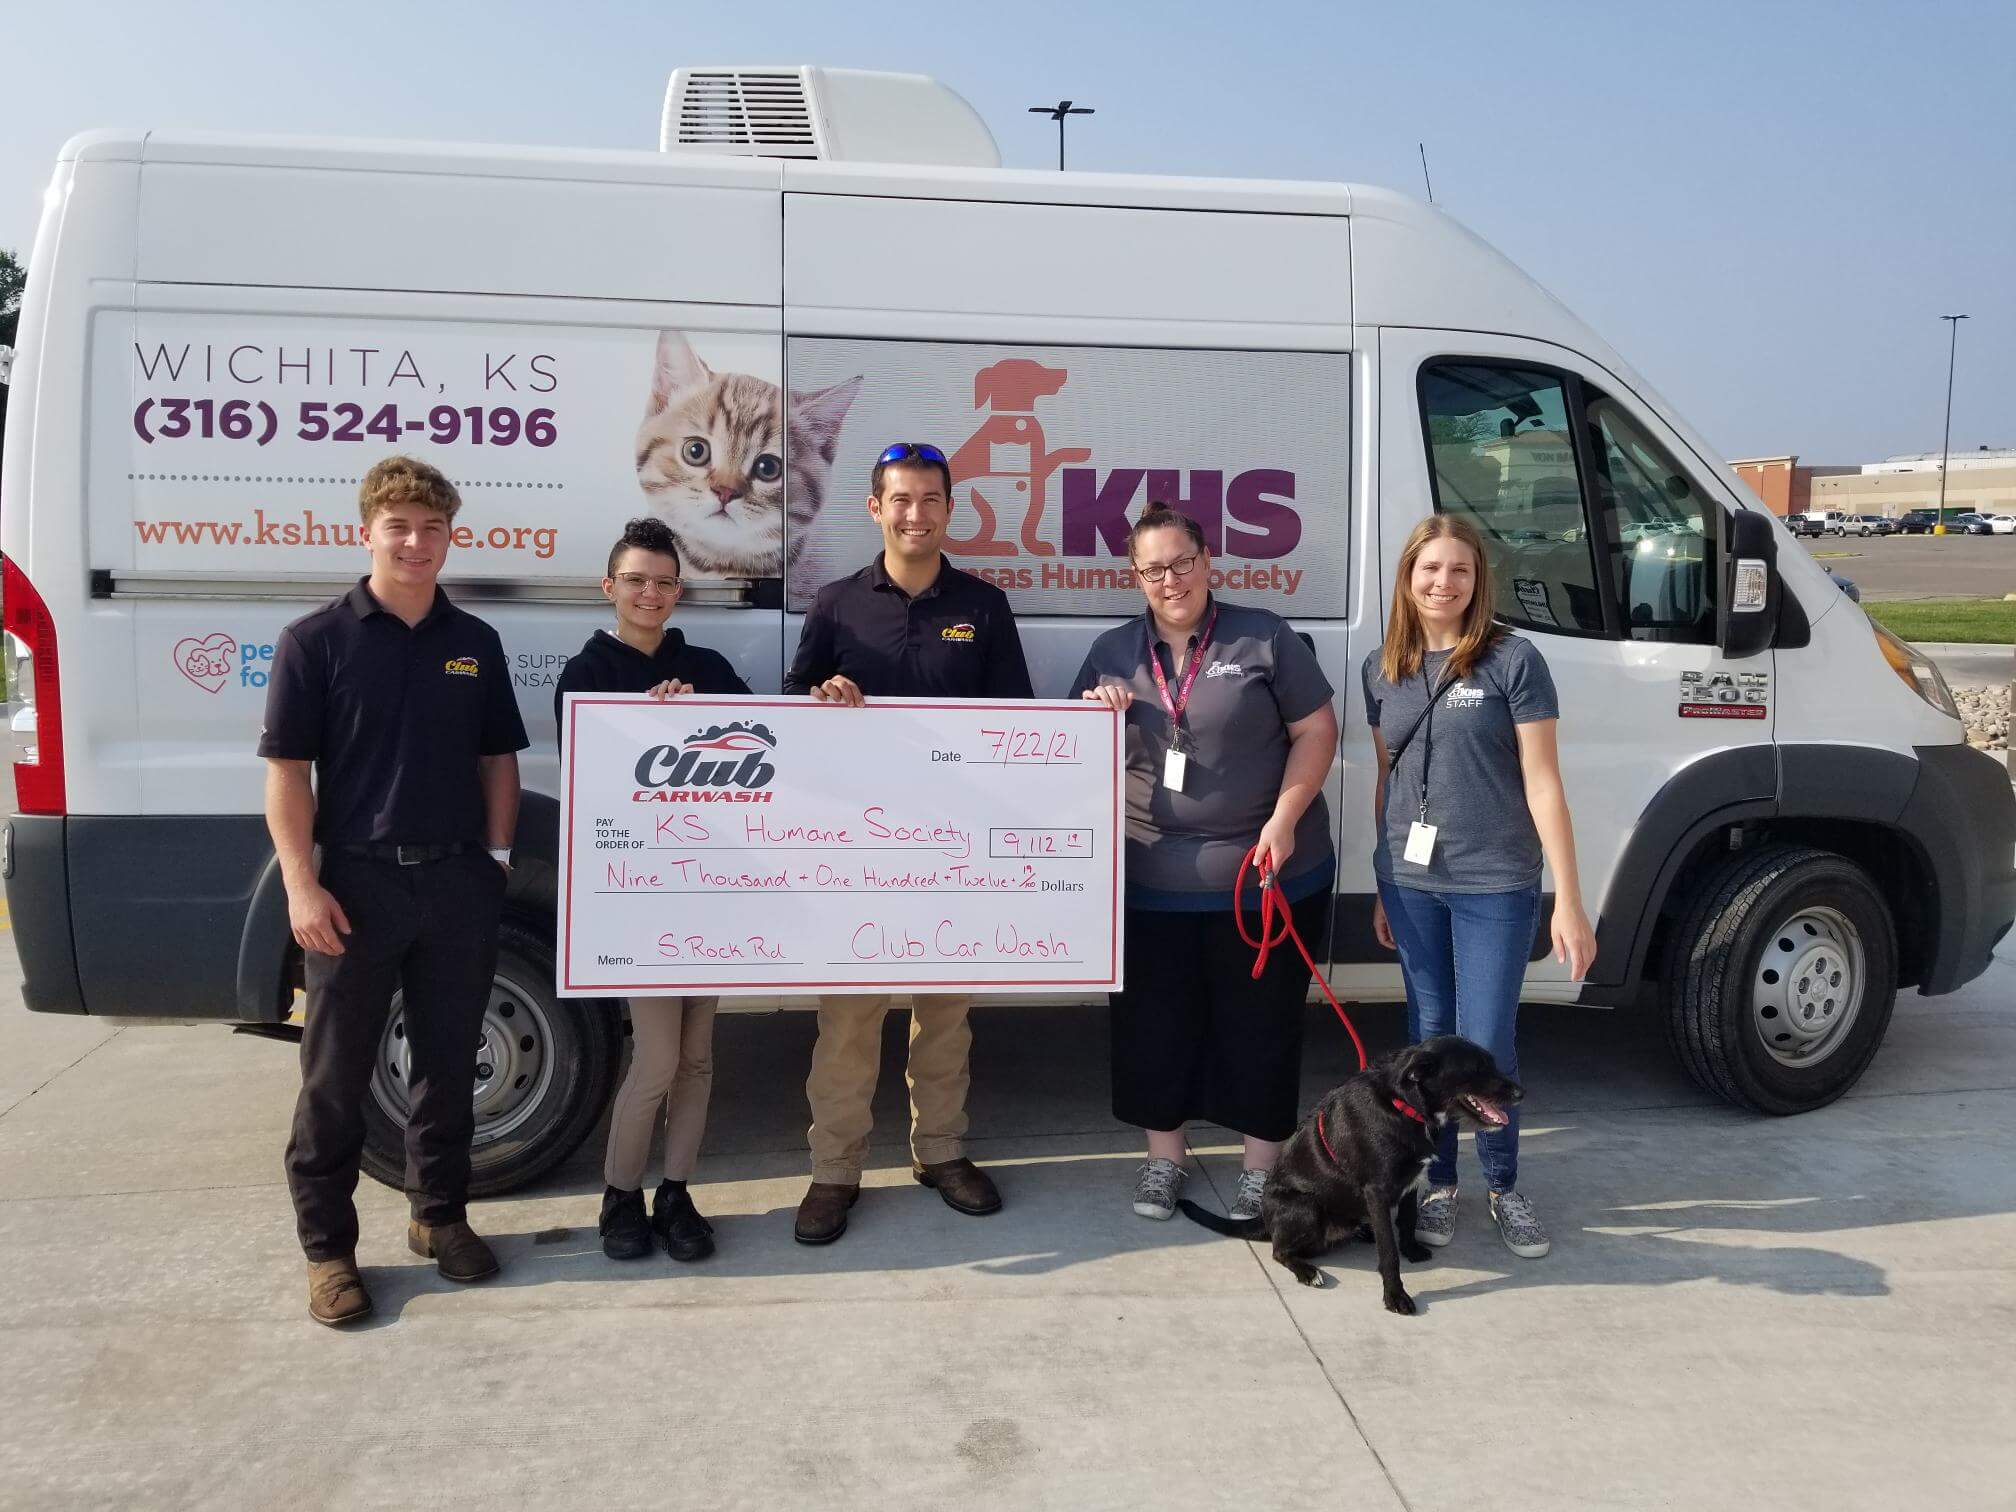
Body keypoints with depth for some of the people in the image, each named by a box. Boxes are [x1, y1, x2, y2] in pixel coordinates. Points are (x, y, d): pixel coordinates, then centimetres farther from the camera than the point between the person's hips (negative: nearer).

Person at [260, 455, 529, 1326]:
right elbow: (286, 772, -5)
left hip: (458, 880, 3)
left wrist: (497, 855, 5)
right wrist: (303, 886, -12)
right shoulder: (316, 640, -3)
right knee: (336, 1074, 5)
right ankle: (327, 1247, 17)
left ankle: (440, 1215, 28)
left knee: (448, 1061, 12)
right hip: (358, 881, -3)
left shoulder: (475, 643, 8)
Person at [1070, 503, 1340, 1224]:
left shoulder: (1263, 637, -2)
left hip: (1266, 875, -3)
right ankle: (1162, 1157, 29)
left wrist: (1283, 820, -12)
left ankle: (1261, 1166, 24)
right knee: (1156, 1023, 11)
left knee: (1260, 1023, 8)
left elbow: (1316, 731, -2)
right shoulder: (1113, 653, 8)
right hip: (1155, 882, 3)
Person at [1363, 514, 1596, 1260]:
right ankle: (1437, 1182, 28)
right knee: (1430, 1036, 12)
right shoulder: (1383, 668, 5)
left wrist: (1569, 901, -10)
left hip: (1496, 884, -3)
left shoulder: (1513, 660, -8)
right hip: (1410, 882, 4)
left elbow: (1542, 783, -8)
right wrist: (1381, 887, 14)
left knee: (1486, 1045, 0)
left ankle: (1503, 1186, 23)